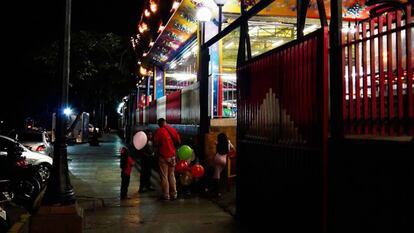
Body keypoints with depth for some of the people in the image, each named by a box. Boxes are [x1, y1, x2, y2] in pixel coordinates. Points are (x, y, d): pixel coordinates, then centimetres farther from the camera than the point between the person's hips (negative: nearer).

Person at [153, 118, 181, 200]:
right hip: (172, 155, 4)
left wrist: (160, 145, 10)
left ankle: (166, 195, 5)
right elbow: (179, 141, 6)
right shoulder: (173, 130, 2)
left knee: (164, 176, 3)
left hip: (163, 156, -4)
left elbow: (155, 143, -11)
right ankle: (174, 194, 15)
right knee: (172, 176, 13)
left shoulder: (159, 131, -9)